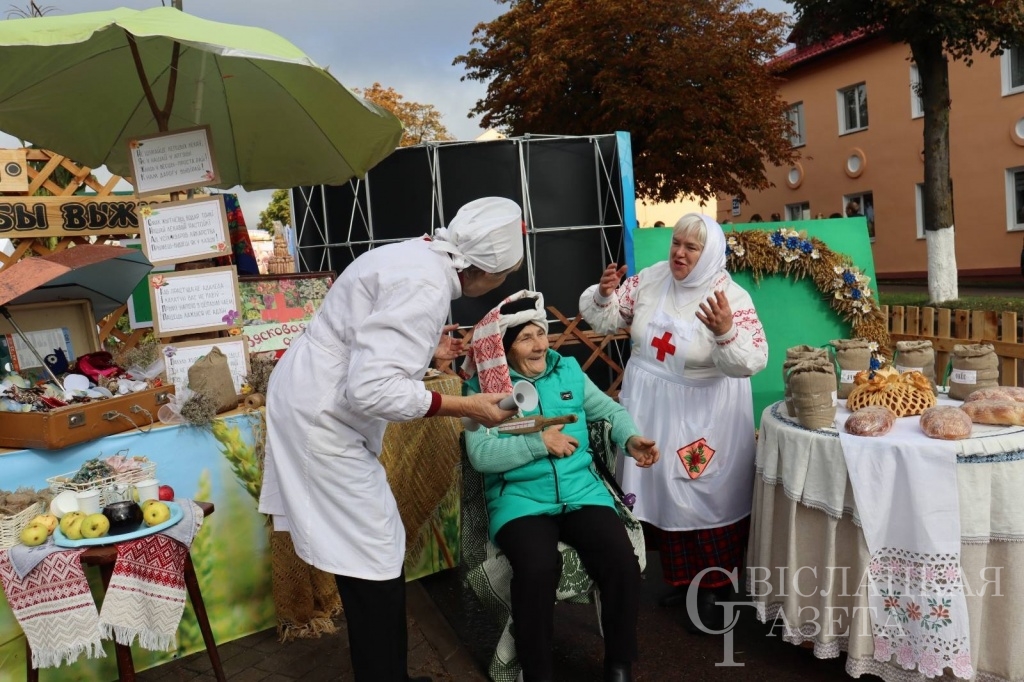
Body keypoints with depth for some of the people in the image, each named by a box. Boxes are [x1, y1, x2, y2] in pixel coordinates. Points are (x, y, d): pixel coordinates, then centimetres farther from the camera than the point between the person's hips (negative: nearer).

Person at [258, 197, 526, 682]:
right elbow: (372, 389, -32)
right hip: (321, 421, -10)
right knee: (374, 569, -3)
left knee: (370, 557, 16)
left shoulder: (417, 257, 6)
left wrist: (424, 348, 17)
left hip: (315, 406, 10)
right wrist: (464, 407, -23)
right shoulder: (425, 284, -25)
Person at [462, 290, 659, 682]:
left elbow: (609, 410, 20)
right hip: (519, 499, -3)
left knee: (622, 563, -22)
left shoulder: (568, 370, 14)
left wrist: (631, 438, -1)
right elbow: (479, 455, -10)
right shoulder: (484, 387, 1)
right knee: (537, 570, -32)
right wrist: (538, 443, -17)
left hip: (582, 492, 4)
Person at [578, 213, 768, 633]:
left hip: (704, 416, -5)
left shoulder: (732, 298, -16)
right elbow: (605, 319, 4)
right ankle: (683, 578, 35)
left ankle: (716, 588, 23)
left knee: (707, 498, 2)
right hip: (652, 410, 5)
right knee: (665, 493, 15)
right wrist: (604, 293, -16)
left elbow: (753, 361, -24)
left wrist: (726, 333, -42)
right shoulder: (650, 279, -2)